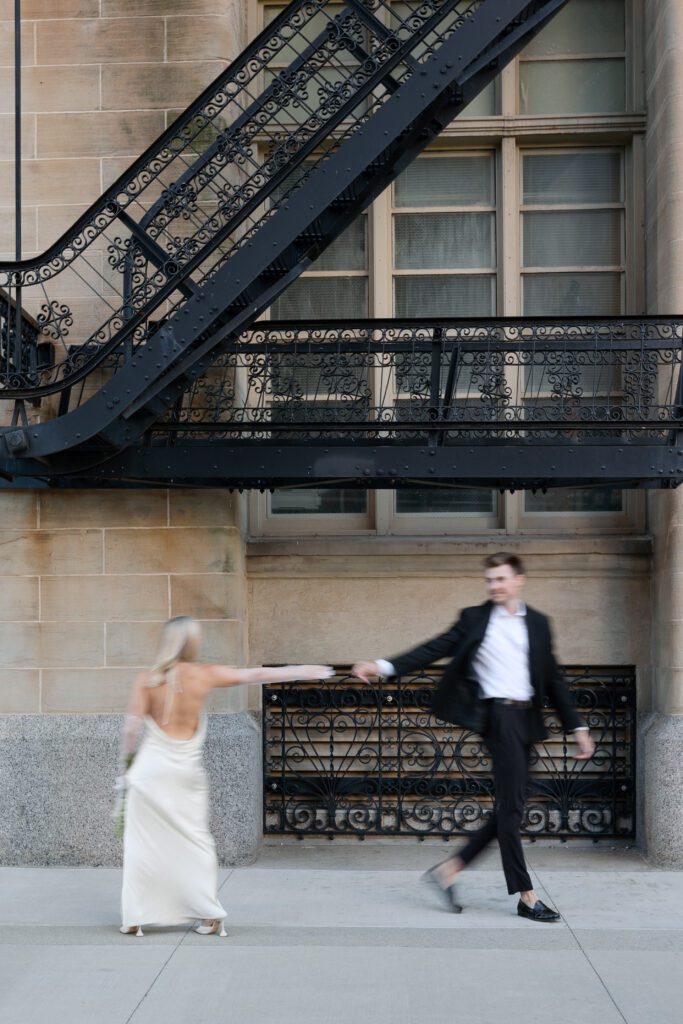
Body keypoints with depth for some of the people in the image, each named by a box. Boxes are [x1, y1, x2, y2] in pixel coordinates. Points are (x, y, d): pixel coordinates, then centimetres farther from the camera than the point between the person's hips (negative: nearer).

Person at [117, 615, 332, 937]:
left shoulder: (146, 680, -3)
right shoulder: (205, 675, -1)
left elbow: (132, 726, -7)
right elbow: (257, 675, 6)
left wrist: (127, 759, 9)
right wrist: (304, 671, 14)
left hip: (151, 767, -1)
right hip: (187, 770, 1)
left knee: (142, 842, 5)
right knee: (195, 840, 11)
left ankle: (134, 918, 6)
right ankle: (210, 914, 12)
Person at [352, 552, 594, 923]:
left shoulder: (538, 623, 14)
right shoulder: (475, 618, 4)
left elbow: (553, 680, 17)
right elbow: (434, 649, -2)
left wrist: (577, 728, 14)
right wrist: (385, 666, -14)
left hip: (526, 719, 5)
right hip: (499, 714, -5)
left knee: (508, 809, 6)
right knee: (510, 807, -6)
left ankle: (449, 870, 16)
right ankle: (526, 897, 0)